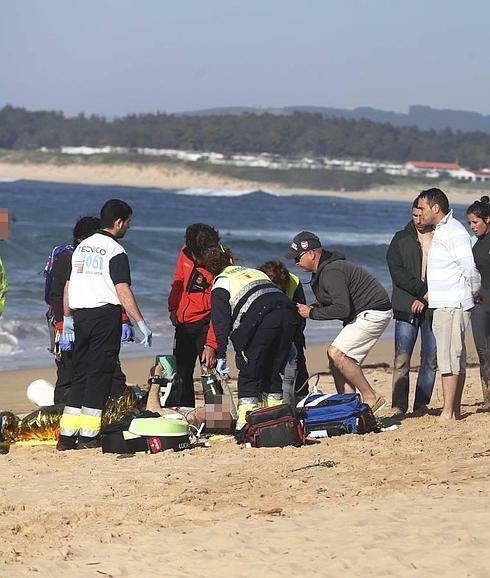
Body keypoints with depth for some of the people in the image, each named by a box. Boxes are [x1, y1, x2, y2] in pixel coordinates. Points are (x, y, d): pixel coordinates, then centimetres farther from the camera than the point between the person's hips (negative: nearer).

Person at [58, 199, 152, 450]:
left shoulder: (82, 247, 14)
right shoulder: (115, 251, -8)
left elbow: (68, 285, 17)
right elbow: (123, 290, -16)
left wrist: (67, 318, 25)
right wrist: (141, 323, -16)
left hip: (81, 316, 7)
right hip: (106, 315, -7)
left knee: (80, 374, 11)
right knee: (99, 373, -2)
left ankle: (67, 435, 7)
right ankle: (88, 435, -3)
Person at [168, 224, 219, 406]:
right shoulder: (186, 253, -5)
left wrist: (210, 344, -27)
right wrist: (173, 308, 17)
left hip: (205, 324, -7)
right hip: (183, 323, 7)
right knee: (182, 372, 12)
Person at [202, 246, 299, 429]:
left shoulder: (221, 283, 14)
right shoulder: (255, 272, 33)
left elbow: (221, 321, 3)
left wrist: (221, 356, 2)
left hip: (262, 320, -6)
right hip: (288, 314, 6)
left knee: (249, 375, 2)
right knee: (273, 373, 17)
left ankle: (245, 422, -7)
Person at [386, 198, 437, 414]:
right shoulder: (401, 239, 9)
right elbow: (397, 272, -1)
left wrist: (425, 299, -8)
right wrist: (422, 290, -12)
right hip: (406, 307, 0)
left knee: (430, 360, 1)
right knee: (401, 360, -6)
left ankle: (421, 404, 7)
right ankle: (398, 406, -5)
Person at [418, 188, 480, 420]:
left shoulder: (453, 231, -14)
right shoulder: (441, 231, 17)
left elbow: (469, 268, -17)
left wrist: (474, 292, -6)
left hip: (452, 305, -10)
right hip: (444, 305, 10)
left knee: (449, 360, -10)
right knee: (457, 359, 11)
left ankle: (448, 412, -11)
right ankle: (455, 410, 15)